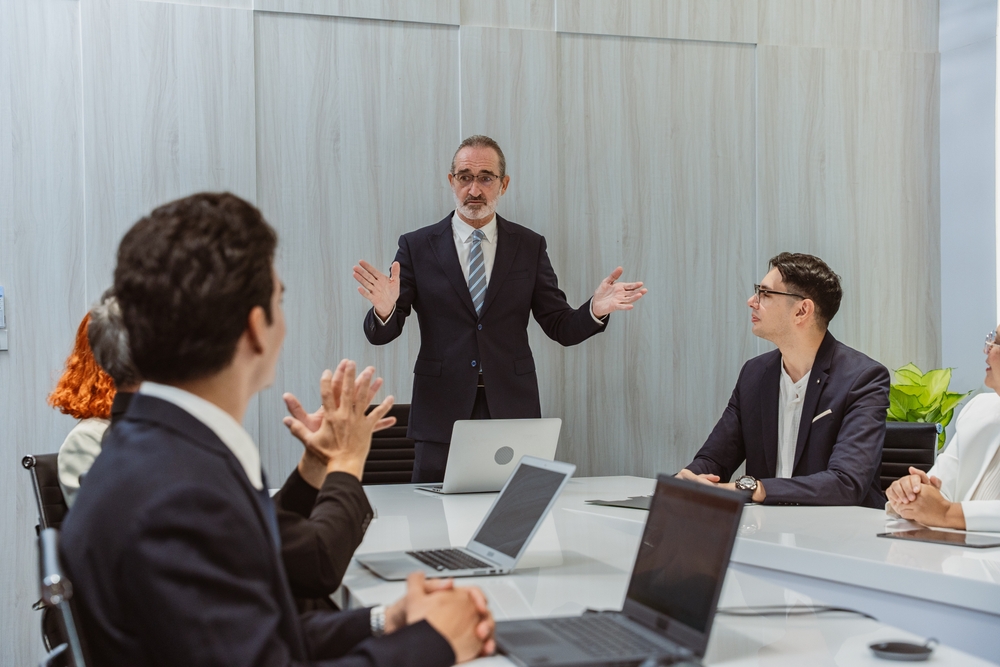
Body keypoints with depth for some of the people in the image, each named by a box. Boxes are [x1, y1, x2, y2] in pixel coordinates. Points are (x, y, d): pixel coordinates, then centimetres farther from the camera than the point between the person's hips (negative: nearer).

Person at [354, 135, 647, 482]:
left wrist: (595, 310, -15)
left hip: (512, 411, 1)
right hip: (442, 415, -1)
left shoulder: (529, 246, 7)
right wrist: (385, 310, -24)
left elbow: (561, 327, 6)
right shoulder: (417, 246, 4)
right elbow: (379, 334, 0)